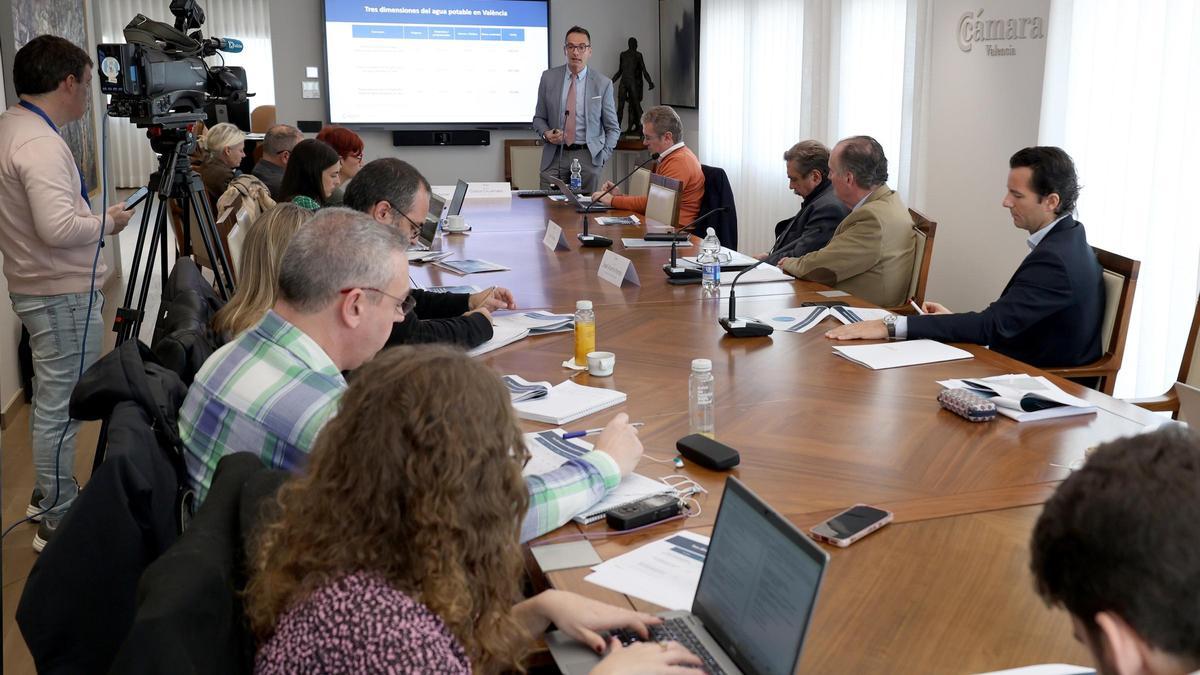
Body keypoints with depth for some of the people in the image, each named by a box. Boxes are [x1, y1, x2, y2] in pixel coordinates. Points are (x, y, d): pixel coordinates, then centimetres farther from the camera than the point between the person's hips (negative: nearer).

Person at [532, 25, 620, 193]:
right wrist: (546, 133, -8)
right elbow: (539, 117, 13)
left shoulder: (603, 84, 1)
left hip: (588, 158, -1)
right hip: (554, 156, 1)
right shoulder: (549, 77, 5)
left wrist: (602, 157, -6)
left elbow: (613, 128, 6)